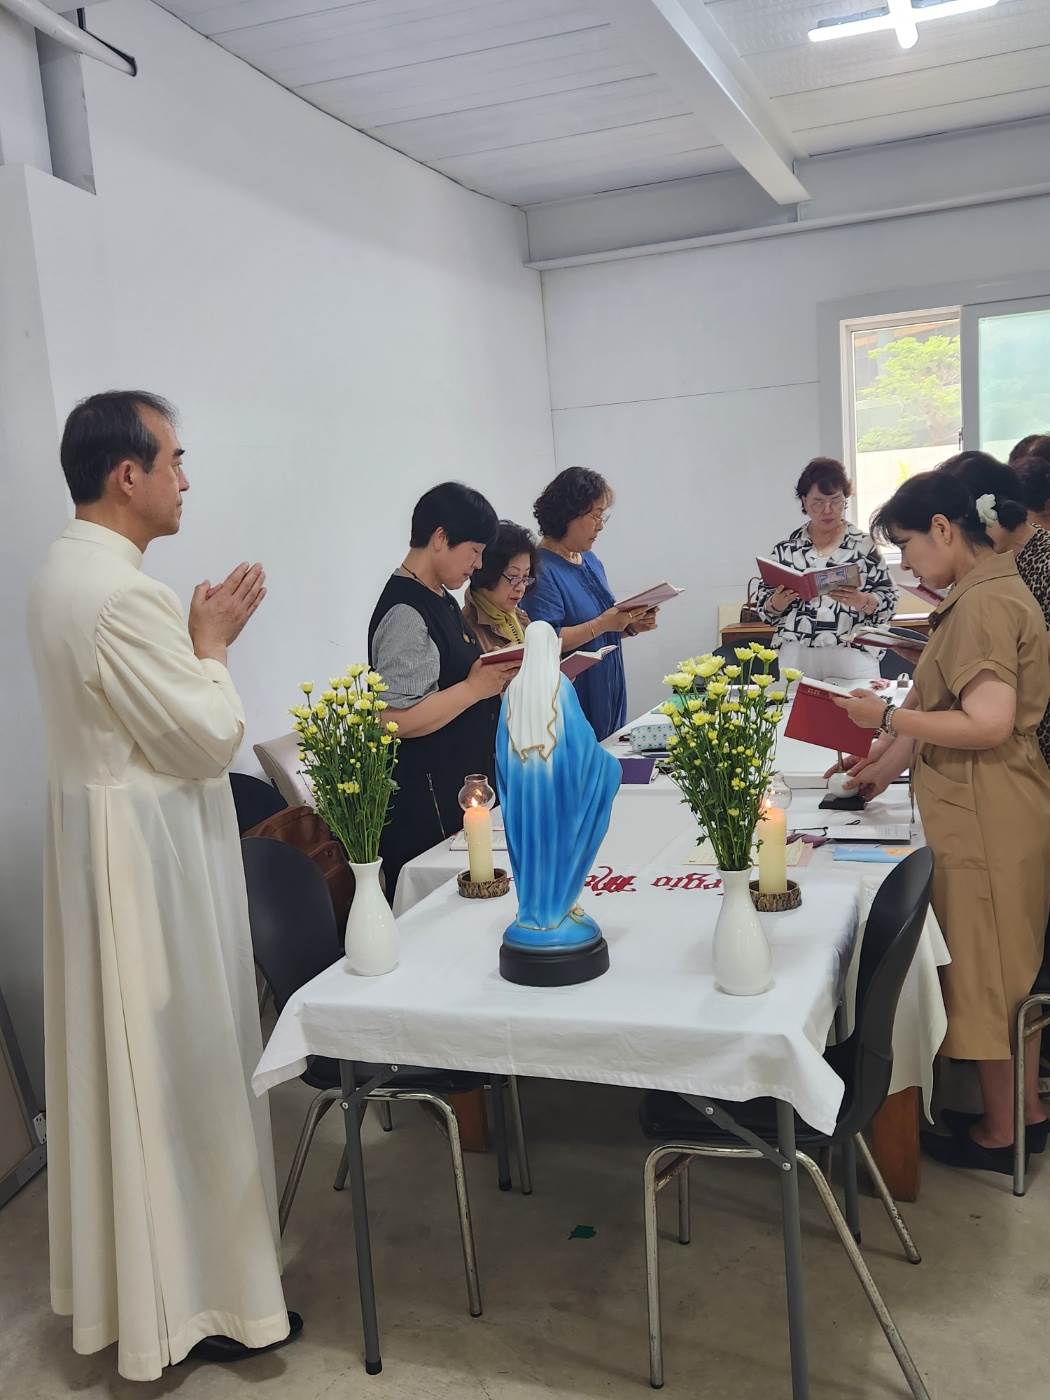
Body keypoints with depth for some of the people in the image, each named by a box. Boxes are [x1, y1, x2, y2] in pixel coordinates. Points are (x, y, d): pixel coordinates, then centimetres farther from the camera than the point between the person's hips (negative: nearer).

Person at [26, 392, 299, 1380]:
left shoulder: (67, 570, 9)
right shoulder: (123, 594, -24)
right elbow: (210, 739, -19)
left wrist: (199, 640, 9)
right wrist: (213, 645, -7)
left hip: (106, 834, 10)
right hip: (147, 853, -10)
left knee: (122, 1059, 19)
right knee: (177, 1066, 3)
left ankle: (124, 1272, 37)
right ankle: (195, 1299, 20)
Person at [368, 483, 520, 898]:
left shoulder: (442, 599, 13)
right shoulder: (406, 614, -18)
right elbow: (398, 720, -26)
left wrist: (491, 677, 8)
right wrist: (476, 688, -19)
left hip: (462, 792, 10)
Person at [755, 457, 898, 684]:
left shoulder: (864, 544, 3)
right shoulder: (785, 548, 7)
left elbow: (888, 603, 2)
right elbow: (765, 609, 10)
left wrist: (859, 600, -16)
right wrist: (780, 601, -10)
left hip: (853, 658, -1)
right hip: (796, 659, 1)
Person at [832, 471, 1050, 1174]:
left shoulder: (983, 604, -21)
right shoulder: (994, 588, 11)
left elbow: (989, 724, -28)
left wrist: (890, 718, -18)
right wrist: (890, 762, 18)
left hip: (987, 819, -10)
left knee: (988, 970, 5)